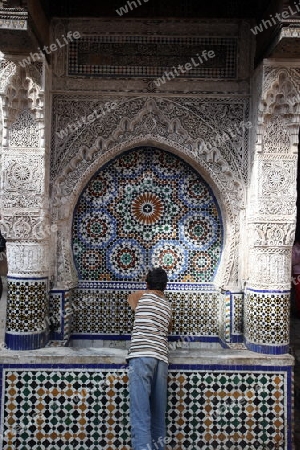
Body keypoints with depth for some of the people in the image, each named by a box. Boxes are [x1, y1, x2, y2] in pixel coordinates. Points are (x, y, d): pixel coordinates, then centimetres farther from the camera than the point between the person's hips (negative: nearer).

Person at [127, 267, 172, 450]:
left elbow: (131, 299, 33)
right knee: (158, 412, 10)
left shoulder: (142, 295, 9)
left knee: (140, 410, -12)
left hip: (141, 355, -5)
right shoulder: (167, 305, 21)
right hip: (161, 358, 5)